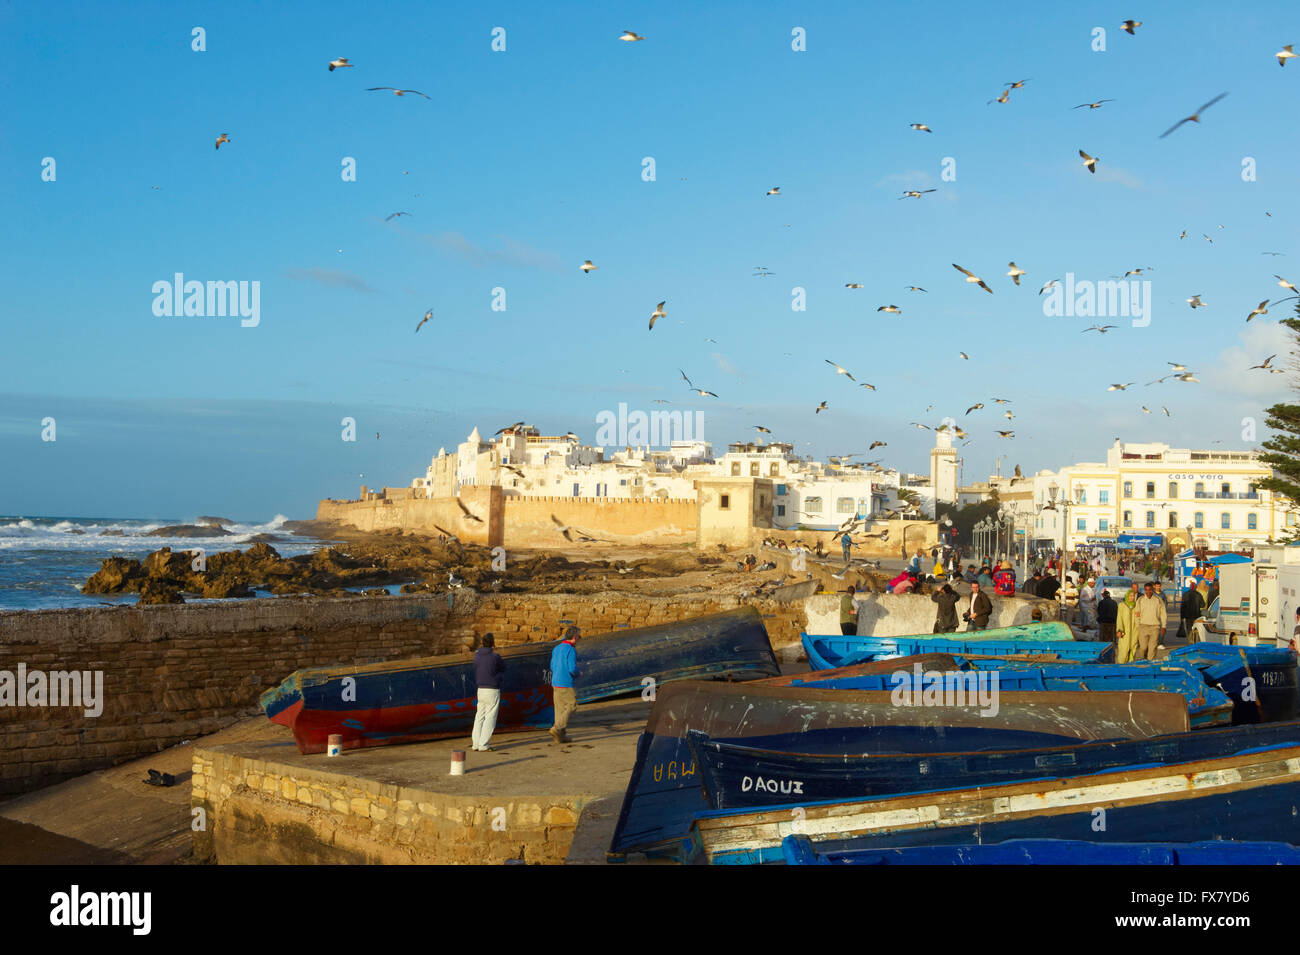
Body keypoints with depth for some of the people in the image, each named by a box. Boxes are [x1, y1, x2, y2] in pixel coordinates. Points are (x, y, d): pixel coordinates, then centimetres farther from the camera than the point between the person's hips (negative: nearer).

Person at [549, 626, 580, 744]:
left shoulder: (557, 648, 11)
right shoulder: (571, 650, -15)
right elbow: (573, 669, -22)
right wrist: (576, 674, 1)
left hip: (555, 682, 8)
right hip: (566, 684, -8)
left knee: (560, 708, 11)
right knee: (571, 705, 2)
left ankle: (560, 736, 11)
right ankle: (557, 729, -8)